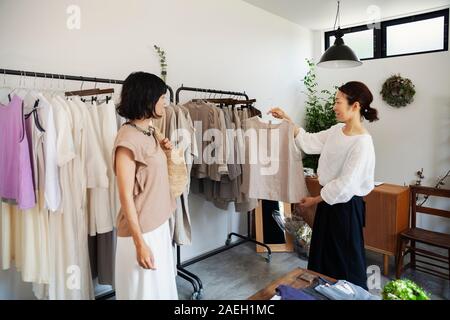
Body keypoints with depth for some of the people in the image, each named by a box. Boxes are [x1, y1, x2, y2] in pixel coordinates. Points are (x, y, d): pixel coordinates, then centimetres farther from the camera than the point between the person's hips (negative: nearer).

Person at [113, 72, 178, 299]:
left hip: (158, 224, 8)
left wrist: (163, 151, 2)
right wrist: (140, 243, -19)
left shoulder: (148, 132, 6)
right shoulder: (128, 137, -19)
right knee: (145, 290, 11)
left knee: (161, 286, 22)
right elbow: (126, 196, -20)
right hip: (141, 230, -8)